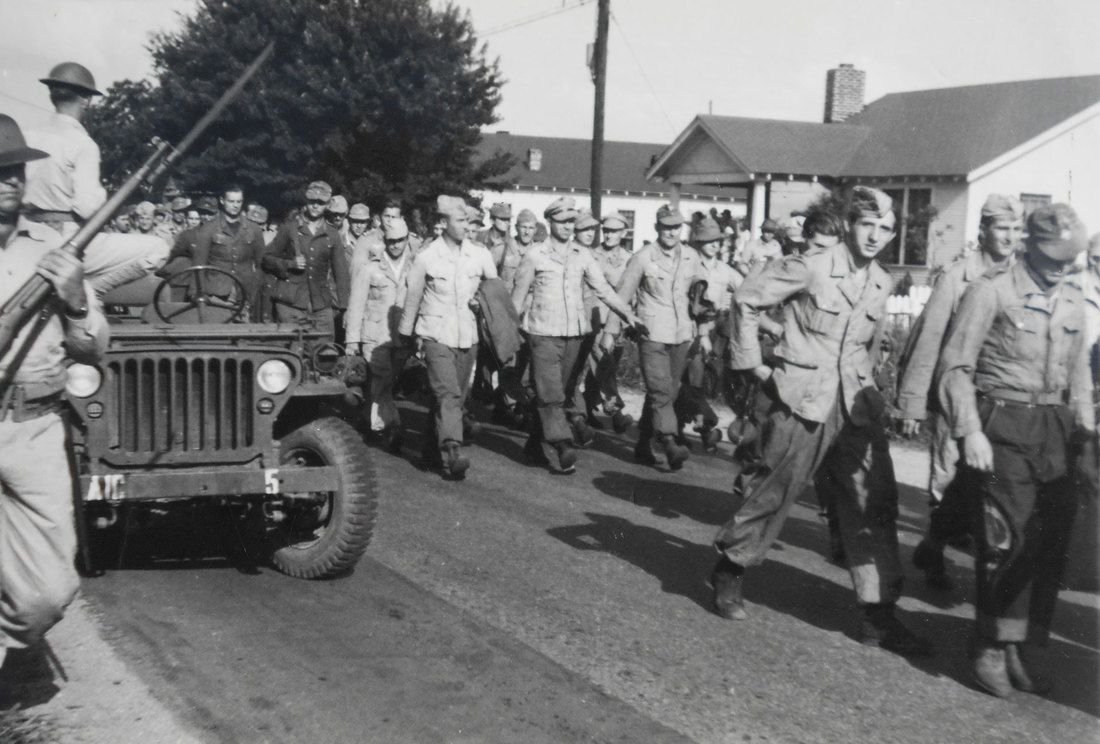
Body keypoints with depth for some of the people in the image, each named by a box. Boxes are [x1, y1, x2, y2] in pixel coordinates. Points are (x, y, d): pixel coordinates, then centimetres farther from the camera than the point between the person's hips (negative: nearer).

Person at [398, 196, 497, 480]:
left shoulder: (480, 255, 2)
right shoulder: (426, 257, -3)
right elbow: (412, 298, 6)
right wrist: (406, 336, 12)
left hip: (468, 337, 3)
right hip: (437, 336, -3)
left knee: (456, 397, 10)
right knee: (447, 394, -17)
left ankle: (434, 449, 26)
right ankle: (452, 454, -24)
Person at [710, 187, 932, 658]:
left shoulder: (881, 284, 10)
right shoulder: (809, 268, -9)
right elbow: (747, 299, -5)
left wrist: (864, 381, 15)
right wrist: (753, 364, -4)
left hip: (856, 406, 6)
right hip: (802, 400, -5)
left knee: (873, 505, 1)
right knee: (770, 495, 4)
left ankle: (878, 615, 7)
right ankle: (728, 574, 26)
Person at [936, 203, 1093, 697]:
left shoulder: (1073, 300, 14)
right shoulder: (991, 292, -5)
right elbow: (956, 365, -7)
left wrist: (1085, 426, 9)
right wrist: (969, 431, -15)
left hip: (1055, 430, 6)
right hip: (1004, 426, -6)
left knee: (1051, 542, 3)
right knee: (1008, 539, -8)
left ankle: (1015, 649, 15)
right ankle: (990, 650, 7)